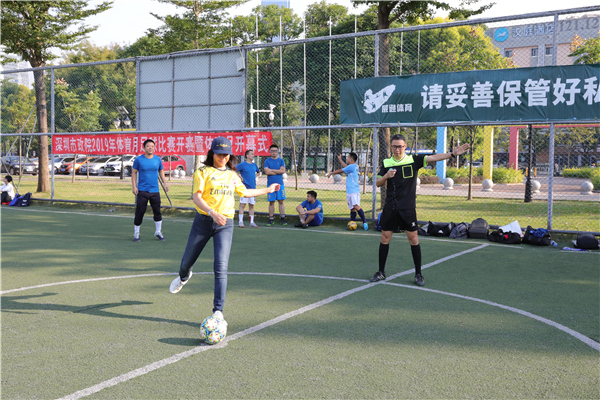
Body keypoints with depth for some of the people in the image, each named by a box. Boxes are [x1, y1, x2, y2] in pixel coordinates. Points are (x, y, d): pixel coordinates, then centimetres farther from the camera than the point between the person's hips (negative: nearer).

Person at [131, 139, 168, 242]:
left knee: (157, 211, 4)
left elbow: (161, 171, 19)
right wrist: (134, 186, -4)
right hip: (142, 191, -2)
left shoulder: (158, 159, 5)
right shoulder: (138, 160, -2)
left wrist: (165, 183, 9)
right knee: (139, 213, -1)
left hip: (155, 191, 2)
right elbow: (134, 173, 4)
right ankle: (136, 234, 12)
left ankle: (158, 232, 19)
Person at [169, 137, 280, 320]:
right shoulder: (203, 172, -2)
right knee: (187, 261, 13)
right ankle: (183, 277, 51)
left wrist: (268, 190, 38)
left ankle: (218, 310, -6)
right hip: (203, 221, -1)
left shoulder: (232, 175, 12)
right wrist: (212, 213, -31)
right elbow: (196, 197, -15)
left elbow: (244, 192, 31)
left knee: (221, 268, -12)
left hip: (225, 224, 2)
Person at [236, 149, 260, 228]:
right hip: (244, 188, -5)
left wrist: (255, 176, 15)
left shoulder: (254, 165, 13)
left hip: (253, 188, 5)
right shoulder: (242, 165, -4)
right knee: (243, 204, -6)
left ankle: (252, 222, 9)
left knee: (251, 205, 6)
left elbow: (258, 171, 32)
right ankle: (241, 221, 0)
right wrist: (239, 177, -9)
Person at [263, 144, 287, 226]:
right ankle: (271, 220, 6)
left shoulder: (281, 161, 9)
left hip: (280, 183, 1)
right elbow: (267, 172, -8)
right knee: (271, 202, 1)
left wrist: (272, 170, -6)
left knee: (281, 201, -1)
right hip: (270, 184, -1)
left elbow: (283, 170, -6)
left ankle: (283, 219, 4)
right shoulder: (267, 161, 6)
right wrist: (278, 172, -5)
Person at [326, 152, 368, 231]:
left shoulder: (352, 166, -10)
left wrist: (330, 173, 13)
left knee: (356, 206, -20)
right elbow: (346, 167, 41)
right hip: (349, 192, 10)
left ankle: (365, 222, -21)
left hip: (354, 191, -10)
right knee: (352, 208, 7)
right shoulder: (354, 167, 18)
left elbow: (340, 171, -2)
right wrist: (340, 160, 53)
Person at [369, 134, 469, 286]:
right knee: (385, 238, 5)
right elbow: (378, 184, 6)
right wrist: (386, 176, -14)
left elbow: (433, 157, -10)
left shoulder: (413, 160, -1)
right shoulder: (386, 163, 5)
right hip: (390, 207, 2)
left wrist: (453, 153, -21)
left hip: (407, 208, -2)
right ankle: (381, 272, 18)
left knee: (413, 239, 0)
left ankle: (418, 274, 11)